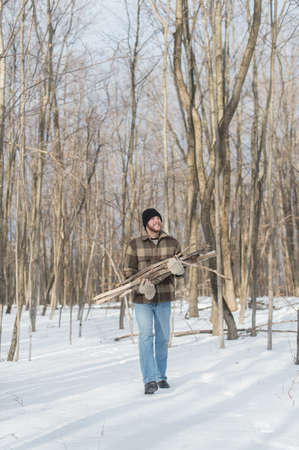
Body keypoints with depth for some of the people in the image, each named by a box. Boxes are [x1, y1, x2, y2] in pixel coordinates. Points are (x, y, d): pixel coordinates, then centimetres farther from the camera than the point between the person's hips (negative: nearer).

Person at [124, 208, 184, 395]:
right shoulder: (135, 245, -2)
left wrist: (179, 269, -18)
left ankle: (161, 377, 24)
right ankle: (149, 380, -9)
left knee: (163, 338, 10)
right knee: (146, 337, -9)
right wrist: (139, 283, -21)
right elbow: (128, 271, -1)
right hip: (142, 298, -2)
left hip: (164, 298, 2)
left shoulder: (172, 243, 3)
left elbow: (182, 270, 7)